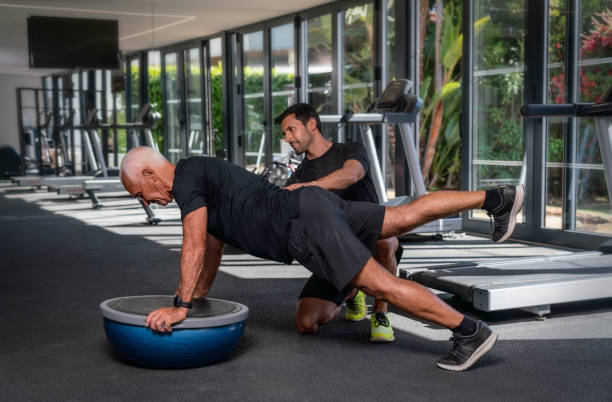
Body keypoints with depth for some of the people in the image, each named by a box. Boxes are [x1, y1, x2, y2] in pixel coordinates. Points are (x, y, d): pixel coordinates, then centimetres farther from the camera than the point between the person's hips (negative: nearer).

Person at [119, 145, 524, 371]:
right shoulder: (201, 181, 23)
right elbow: (213, 249, 31)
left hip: (304, 227, -10)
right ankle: (497, 198, 19)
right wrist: (196, 296, 34)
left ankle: (469, 331, -11)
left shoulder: (186, 176, -6)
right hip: (312, 206, 10)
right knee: (407, 216, 14)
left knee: (380, 283, -11)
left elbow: (195, 245, -15)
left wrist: (180, 306, -11)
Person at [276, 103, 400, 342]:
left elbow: (350, 175, -25)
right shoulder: (299, 176, 13)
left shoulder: (351, 151, 0)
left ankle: (380, 313, -14)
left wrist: (308, 187, -40)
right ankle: (350, 295, 19)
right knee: (306, 323, -16)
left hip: (370, 238, -4)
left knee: (383, 242, -41)